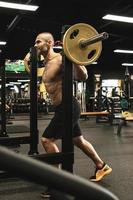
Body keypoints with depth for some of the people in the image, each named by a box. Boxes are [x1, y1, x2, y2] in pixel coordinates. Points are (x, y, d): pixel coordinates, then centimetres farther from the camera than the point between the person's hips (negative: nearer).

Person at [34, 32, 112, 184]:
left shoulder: (60, 59, -16)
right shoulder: (48, 63, 13)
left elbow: (82, 77, -21)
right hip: (63, 108, 10)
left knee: (47, 140, -7)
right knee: (78, 140, 19)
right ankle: (101, 166, 36)